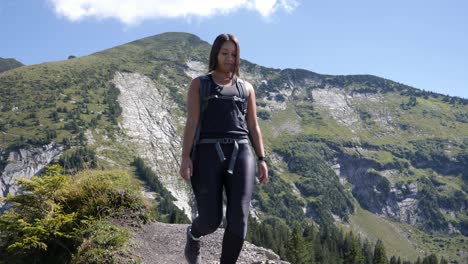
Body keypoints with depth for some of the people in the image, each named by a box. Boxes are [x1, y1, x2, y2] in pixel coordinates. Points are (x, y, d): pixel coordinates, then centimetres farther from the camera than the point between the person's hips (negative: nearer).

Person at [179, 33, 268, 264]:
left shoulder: (246, 88, 18)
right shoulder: (199, 84, 10)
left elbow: (253, 127, 15)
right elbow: (191, 122, 0)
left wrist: (262, 160, 6)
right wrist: (185, 157, -10)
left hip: (240, 155, 2)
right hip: (208, 154, -2)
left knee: (238, 220, -10)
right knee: (210, 221, -4)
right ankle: (194, 234, 34)